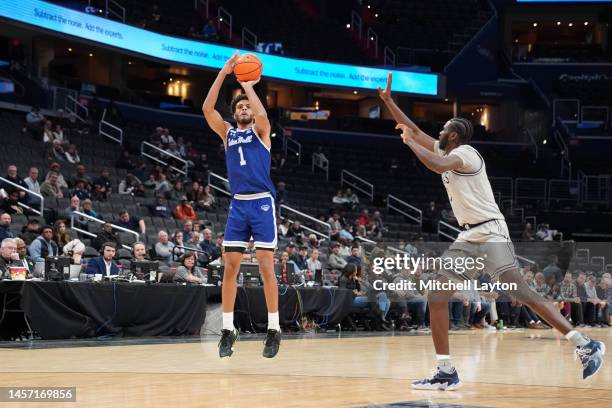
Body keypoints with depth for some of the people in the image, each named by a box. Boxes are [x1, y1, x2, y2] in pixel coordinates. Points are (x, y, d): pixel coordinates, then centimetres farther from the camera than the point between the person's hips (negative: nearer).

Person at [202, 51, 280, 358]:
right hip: (237, 205, 4)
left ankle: (273, 329, -1)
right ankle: (228, 330, 5)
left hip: (262, 203, -4)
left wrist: (247, 84, -7)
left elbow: (262, 113, -18)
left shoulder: (260, 131, 6)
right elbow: (207, 109, 0)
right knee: (230, 267, 0)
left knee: (266, 266, -5)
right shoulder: (227, 133, 14)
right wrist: (223, 73, -4)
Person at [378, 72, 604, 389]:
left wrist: (409, 142, -18)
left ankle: (585, 345, -15)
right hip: (469, 236, 10)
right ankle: (446, 373, 0)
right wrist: (388, 101, 20)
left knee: (521, 293, -18)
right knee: (437, 297, 1)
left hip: (490, 232, -10)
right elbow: (415, 129, 24)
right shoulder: (446, 151, 16)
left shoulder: (464, 152, -11)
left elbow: (437, 166, -31)